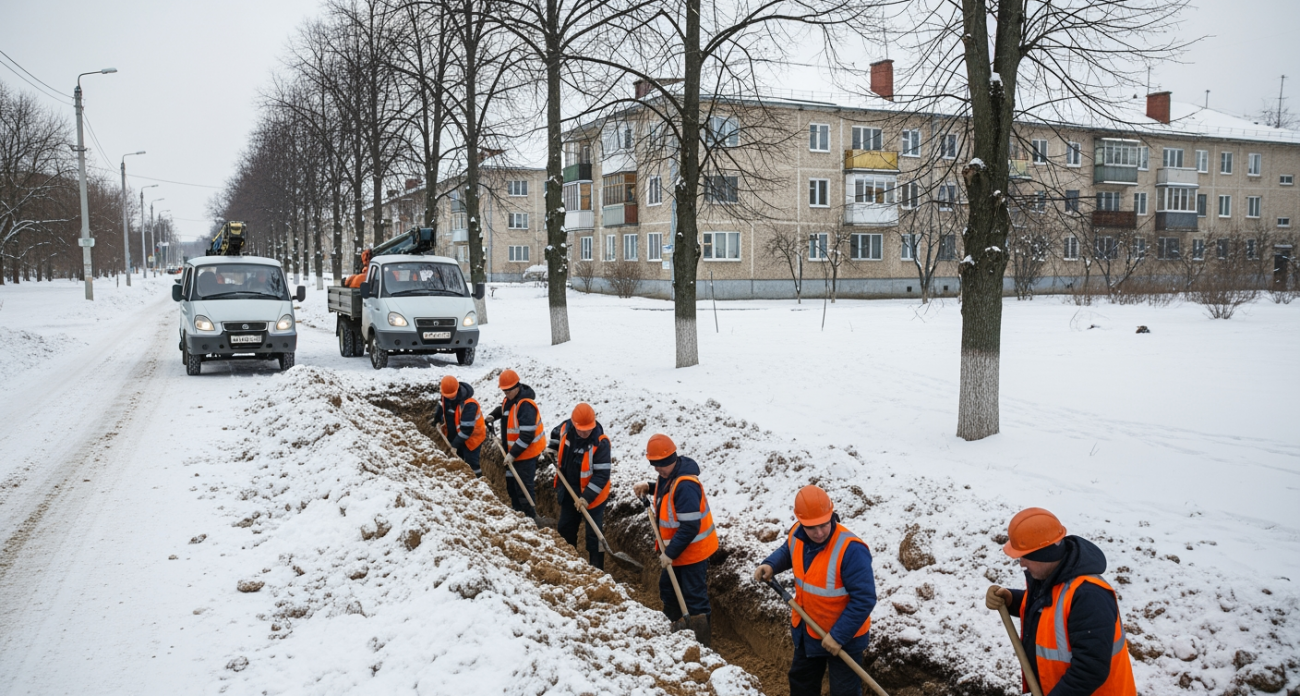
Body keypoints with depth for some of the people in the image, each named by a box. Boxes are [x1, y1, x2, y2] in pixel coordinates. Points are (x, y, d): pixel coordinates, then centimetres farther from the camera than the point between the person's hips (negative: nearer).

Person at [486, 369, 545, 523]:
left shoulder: (525, 405, -26)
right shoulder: (508, 400, 3)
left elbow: (527, 436, -29)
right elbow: (503, 409, 28)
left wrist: (513, 454, -26)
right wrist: (493, 415, 6)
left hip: (526, 452, -10)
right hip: (512, 451, 10)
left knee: (524, 487, -5)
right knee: (511, 484, 20)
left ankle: (530, 518, 7)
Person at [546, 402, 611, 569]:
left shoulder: (600, 442, -28)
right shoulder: (565, 428, -12)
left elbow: (602, 475, -27)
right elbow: (555, 435, 16)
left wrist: (587, 497, -30)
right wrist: (551, 450, 6)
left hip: (592, 496, -6)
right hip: (569, 491, 7)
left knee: (594, 534, 2)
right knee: (565, 529, 22)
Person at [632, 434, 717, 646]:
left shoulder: (685, 485, -31)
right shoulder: (667, 476, -1)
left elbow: (690, 527, -30)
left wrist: (670, 553, -25)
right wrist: (649, 487, 4)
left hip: (692, 551, -10)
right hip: (673, 549, 10)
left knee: (694, 597, 0)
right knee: (667, 589, 23)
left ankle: (701, 642, 13)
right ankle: (675, 629, 41)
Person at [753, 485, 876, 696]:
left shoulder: (850, 549, -34)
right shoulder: (797, 536, -13)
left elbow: (864, 599, -30)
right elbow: (786, 552, 13)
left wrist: (838, 635, -27)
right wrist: (770, 565, -8)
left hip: (844, 636, -7)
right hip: (806, 630, 7)